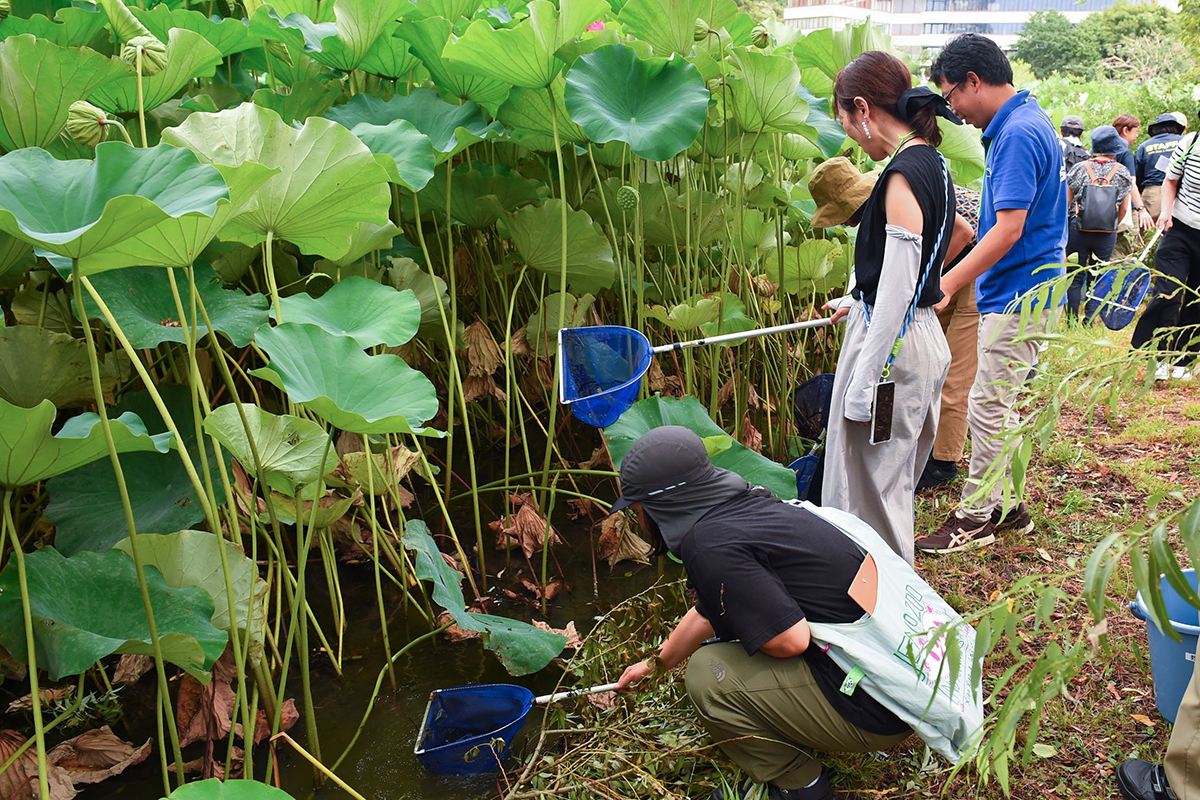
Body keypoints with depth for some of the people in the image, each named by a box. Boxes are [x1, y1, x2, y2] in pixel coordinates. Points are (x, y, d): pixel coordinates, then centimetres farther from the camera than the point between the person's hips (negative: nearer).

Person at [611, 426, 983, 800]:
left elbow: (791, 639, -24)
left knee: (707, 674, -9)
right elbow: (708, 612, 24)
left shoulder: (708, 542, -20)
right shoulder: (746, 507, 10)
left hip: (875, 710, -10)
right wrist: (655, 662, 39)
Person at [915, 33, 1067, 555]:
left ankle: (974, 517, 9)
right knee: (997, 404, 16)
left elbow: (1008, 229, -24)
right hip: (1022, 291, 10)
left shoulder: (1019, 133, -18)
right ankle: (1005, 506, 27)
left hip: (1019, 296, -10)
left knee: (987, 405, -2)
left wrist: (947, 285, -22)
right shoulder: (1026, 123, 14)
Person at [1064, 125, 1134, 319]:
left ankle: (1072, 319, 5)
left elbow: (1066, 202, 1)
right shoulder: (1122, 172, 0)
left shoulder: (1080, 168, -2)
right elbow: (1124, 209, 4)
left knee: (1075, 278, 5)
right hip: (1107, 236, 1)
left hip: (1077, 230, -1)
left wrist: (1065, 227, 15)